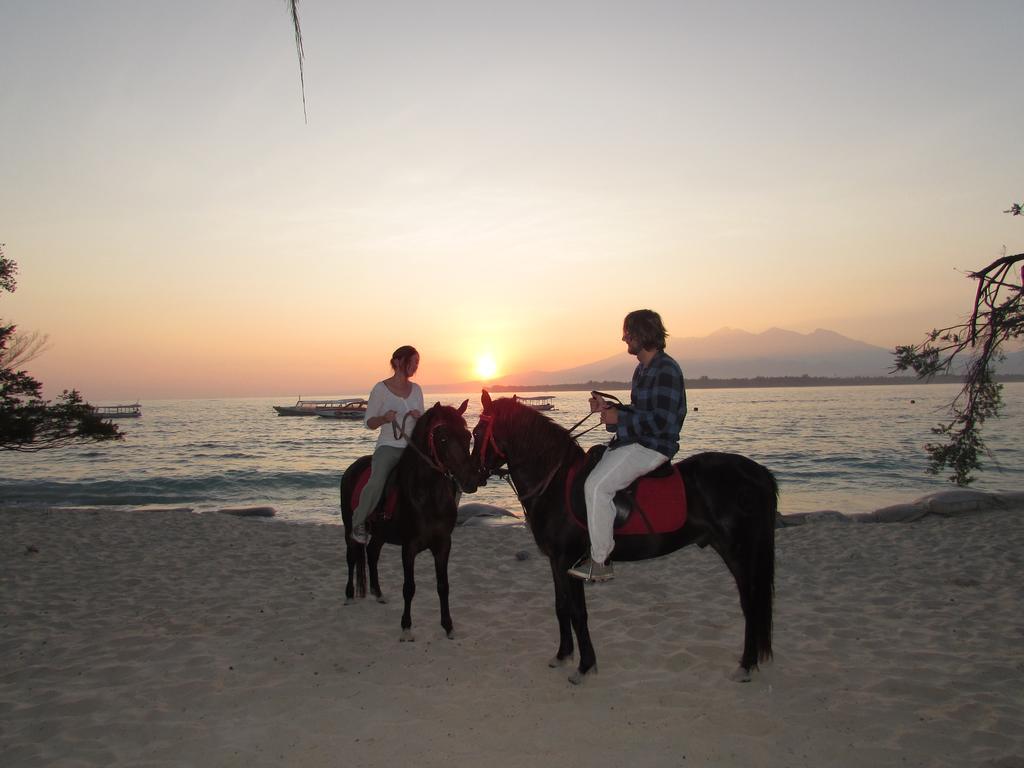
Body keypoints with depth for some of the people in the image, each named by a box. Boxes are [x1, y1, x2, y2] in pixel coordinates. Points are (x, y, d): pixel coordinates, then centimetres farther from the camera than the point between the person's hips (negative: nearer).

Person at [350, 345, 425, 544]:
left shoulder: (416, 389, 11)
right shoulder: (381, 389, -2)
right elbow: (368, 422, 1)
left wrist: (419, 417, -7)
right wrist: (384, 418, -20)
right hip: (388, 446, -5)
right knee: (377, 482, -31)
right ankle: (358, 523, -10)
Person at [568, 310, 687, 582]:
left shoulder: (666, 370, -17)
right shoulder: (642, 370, 15)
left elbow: (660, 421, -23)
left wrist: (618, 418, -17)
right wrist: (608, 407, 7)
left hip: (652, 447, -11)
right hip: (633, 442, 11)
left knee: (596, 485, -23)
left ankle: (600, 562, -13)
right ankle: (595, 544, 18)